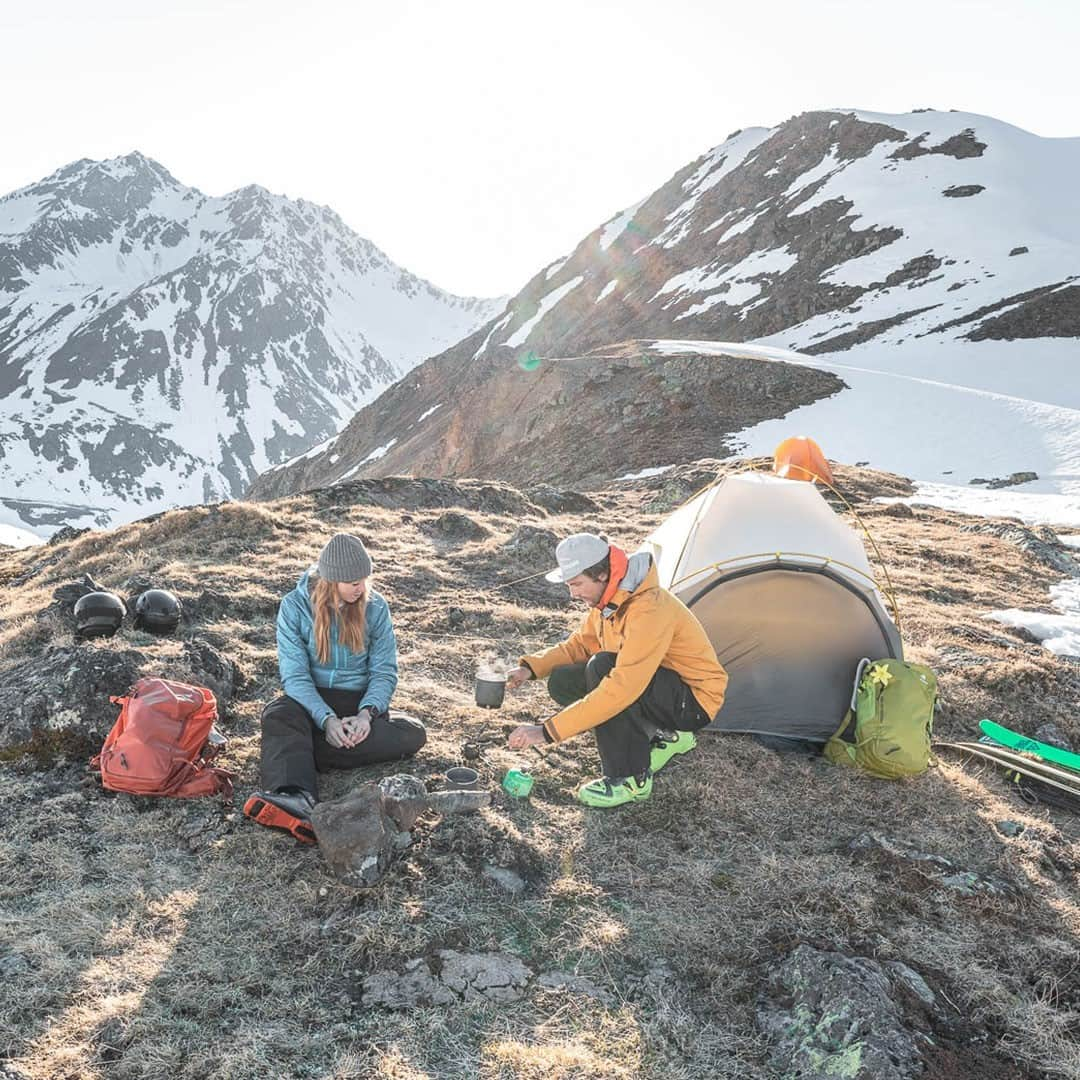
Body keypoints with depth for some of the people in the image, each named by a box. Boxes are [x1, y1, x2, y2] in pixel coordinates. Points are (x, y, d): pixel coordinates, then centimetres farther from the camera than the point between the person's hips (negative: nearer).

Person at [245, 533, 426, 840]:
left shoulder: (375, 607, -5)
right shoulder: (295, 606, -10)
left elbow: (384, 671, -5)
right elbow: (295, 675, -14)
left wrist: (366, 713, -24)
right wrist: (326, 719, -30)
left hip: (360, 702, 1)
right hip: (310, 701, -1)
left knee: (413, 734, -27)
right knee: (278, 714, -35)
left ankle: (295, 755, -34)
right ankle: (297, 799, -59)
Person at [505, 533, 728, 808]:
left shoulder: (649, 610, -32)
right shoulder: (607, 600, -3)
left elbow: (621, 690, -38)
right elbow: (581, 644, 11)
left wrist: (548, 731, -37)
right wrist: (531, 668, -7)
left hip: (694, 702, -9)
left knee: (602, 667, -31)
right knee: (563, 682, -6)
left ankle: (630, 778, -18)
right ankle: (663, 736, 7)